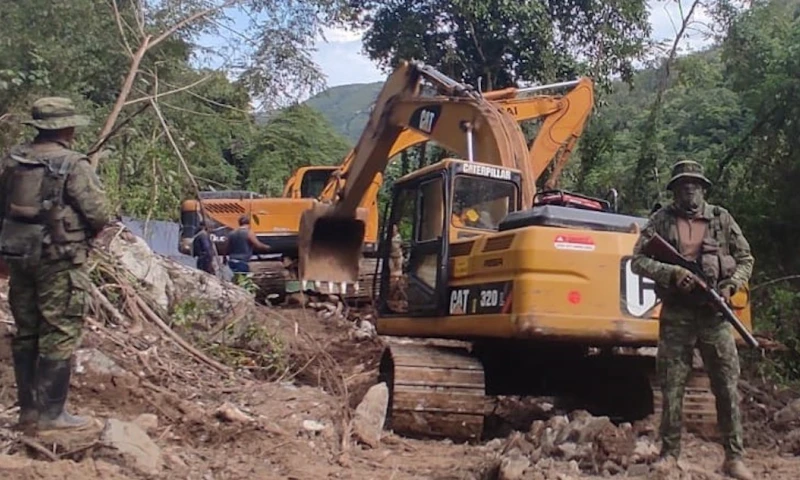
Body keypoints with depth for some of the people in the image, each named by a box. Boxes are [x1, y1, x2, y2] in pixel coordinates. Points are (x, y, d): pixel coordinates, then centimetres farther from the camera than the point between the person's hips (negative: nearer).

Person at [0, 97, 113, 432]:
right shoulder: (73, 164, -12)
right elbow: (99, 215, -14)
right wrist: (88, 230, 7)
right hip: (59, 259, -7)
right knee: (58, 335, 0)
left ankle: (28, 409, 22)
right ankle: (51, 413, 4)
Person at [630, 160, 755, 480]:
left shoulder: (721, 218, 7)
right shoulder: (662, 219, 2)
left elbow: (745, 259, 12)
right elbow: (638, 261, -4)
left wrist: (730, 286, -6)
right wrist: (672, 273, -19)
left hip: (714, 313, 1)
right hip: (676, 313, -1)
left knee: (727, 386, 2)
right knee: (672, 387, 4)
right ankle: (670, 452, 16)